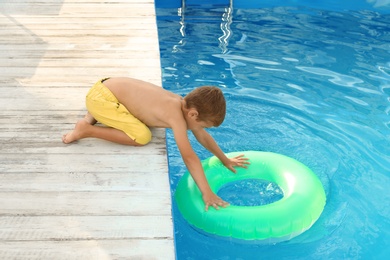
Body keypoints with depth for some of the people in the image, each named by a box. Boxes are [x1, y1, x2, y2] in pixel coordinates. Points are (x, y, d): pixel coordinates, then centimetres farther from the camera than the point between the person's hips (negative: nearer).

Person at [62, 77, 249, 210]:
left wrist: (225, 160, 18)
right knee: (142, 136, -18)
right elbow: (189, 156, -30)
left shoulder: (185, 105, 1)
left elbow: (203, 137, 14)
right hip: (100, 96, -9)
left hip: (109, 85, 9)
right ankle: (87, 130, -6)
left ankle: (94, 117, 21)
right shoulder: (175, 115, -25)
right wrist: (206, 193, -28)